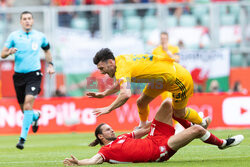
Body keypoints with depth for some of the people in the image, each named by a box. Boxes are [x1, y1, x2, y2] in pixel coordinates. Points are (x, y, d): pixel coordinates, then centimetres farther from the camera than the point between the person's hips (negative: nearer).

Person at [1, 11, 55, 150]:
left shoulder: (40, 36, 5)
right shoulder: (14, 36, 1)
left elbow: (47, 50, 25)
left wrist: (50, 64, 12)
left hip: (34, 74, -1)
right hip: (19, 75, 1)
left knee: (28, 103, -20)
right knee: (23, 107, 9)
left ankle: (23, 138, -20)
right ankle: (35, 117, 46)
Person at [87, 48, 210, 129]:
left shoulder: (122, 69, -31)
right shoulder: (120, 59, -2)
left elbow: (126, 94, -48)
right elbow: (121, 83, 18)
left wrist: (109, 108, -42)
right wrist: (104, 94, 11)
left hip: (178, 78, -9)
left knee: (179, 113, 9)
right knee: (141, 102, 9)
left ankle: (202, 123, 35)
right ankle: (143, 126, 35)